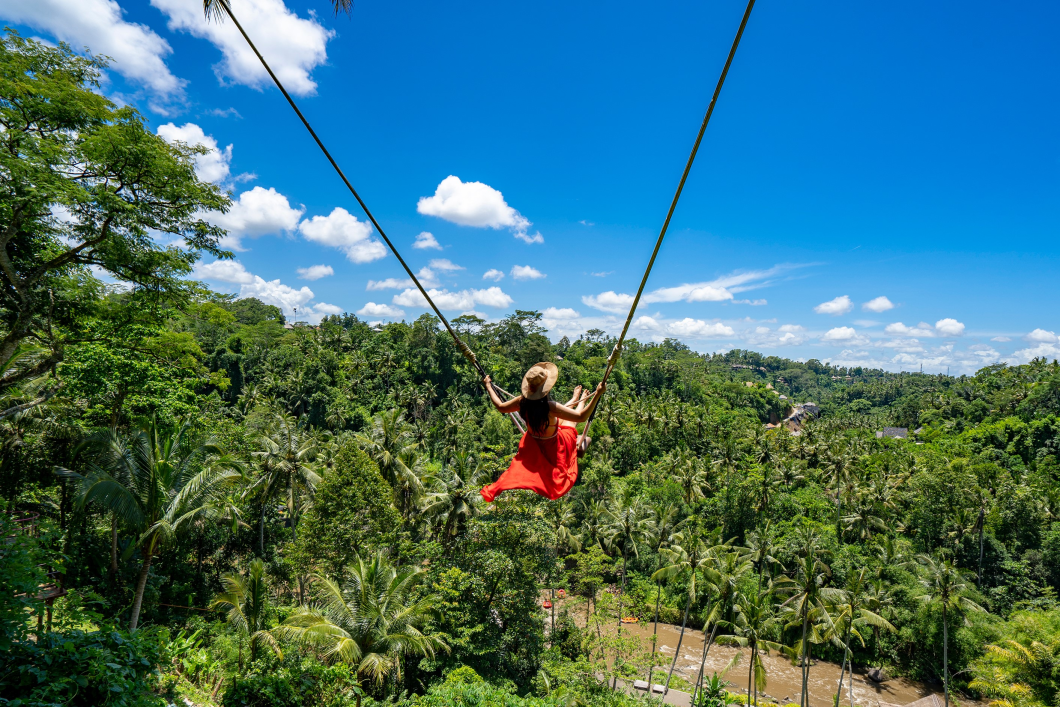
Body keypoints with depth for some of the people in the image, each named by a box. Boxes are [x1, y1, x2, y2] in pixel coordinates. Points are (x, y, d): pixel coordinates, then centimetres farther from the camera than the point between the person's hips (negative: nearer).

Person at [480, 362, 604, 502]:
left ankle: (575, 400, 57)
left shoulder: (522, 402, -23)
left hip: (532, 443, 5)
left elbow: (500, 406, -4)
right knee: (574, 414, 17)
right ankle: (581, 401, 50)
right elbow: (582, 417, -38)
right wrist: (597, 394, -39)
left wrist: (488, 385, 8)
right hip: (553, 446, -4)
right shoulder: (550, 407, -40)